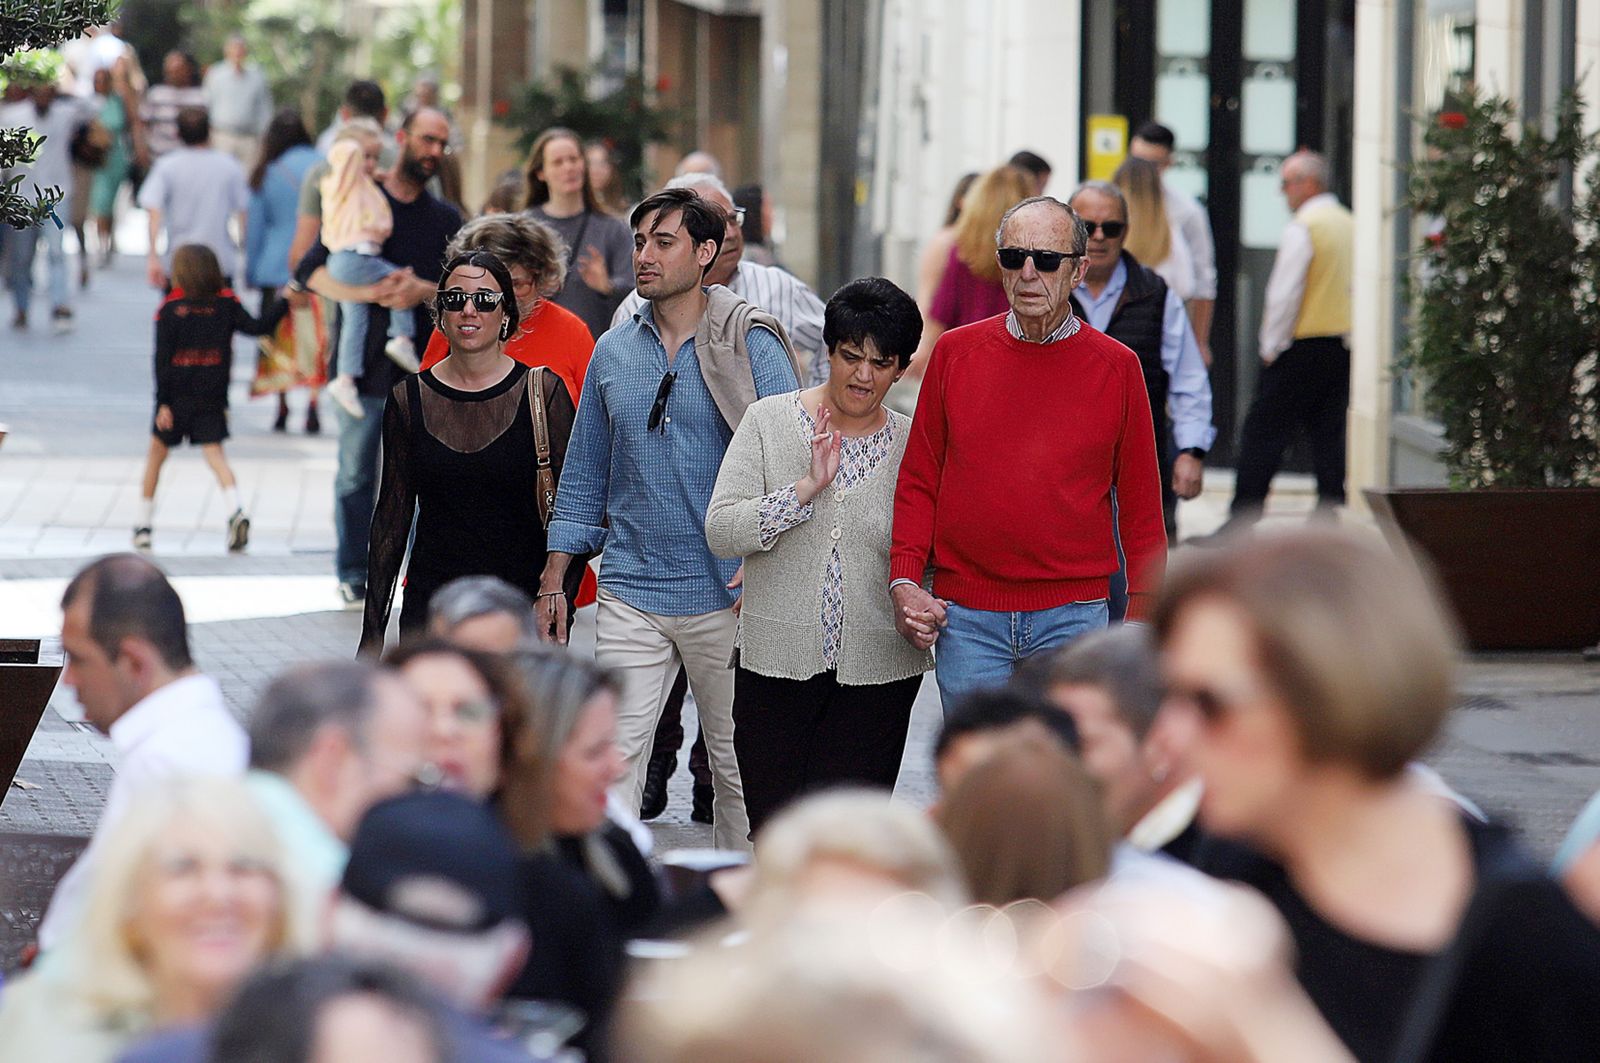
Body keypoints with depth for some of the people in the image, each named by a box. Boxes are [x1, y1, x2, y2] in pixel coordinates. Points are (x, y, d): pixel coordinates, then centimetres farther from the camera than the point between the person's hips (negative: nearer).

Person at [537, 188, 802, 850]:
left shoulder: (750, 345, -3)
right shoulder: (612, 353, 10)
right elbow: (584, 479, 18)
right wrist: (554, 581, 13)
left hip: (723, 596, -3)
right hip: (630, 596, 3)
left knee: (735, 760, 6)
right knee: (615, 757, -6)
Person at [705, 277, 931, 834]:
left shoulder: (912, 445, 4)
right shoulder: (769, 422, 1)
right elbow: (721, 531, -8)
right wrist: (808, 488, -17)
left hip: (877, 670, 0)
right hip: (776, 661, 0)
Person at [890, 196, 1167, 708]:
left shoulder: (1116, 367, 3)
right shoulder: (955, 353, 7)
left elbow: (1140, 507, 5)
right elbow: (919, 481, 11)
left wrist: (1142, 617, 0)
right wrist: (904, 580, -2)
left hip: (1073, 619, -1)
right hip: (965, 620, 1)